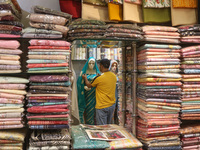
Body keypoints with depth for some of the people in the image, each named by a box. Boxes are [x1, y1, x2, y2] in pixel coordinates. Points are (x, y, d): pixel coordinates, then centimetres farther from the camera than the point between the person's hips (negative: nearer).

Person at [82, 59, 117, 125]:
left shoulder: (99, 78, -17)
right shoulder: (114, 76, 1)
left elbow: (89, 85, 0)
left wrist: (85, 78, 19)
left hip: (102, 107, -6)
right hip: (112, 105, 7)